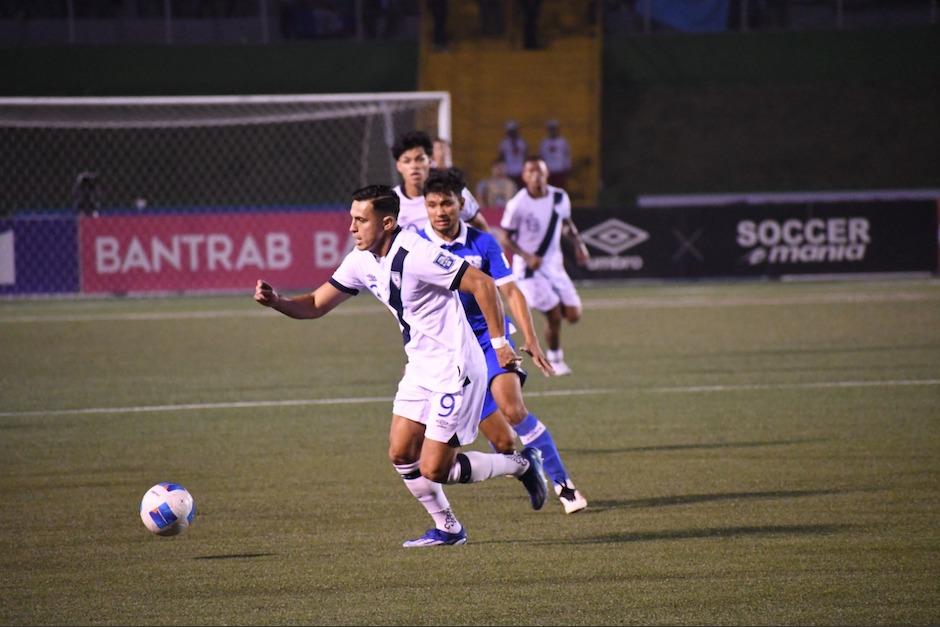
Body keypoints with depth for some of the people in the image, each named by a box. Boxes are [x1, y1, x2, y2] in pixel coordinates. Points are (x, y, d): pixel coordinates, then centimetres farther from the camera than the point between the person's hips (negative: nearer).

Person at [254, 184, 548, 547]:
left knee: (434, 469, -8)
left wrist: (499, 342, -20)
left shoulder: (415, 255, -24)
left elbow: (482, 284, -23)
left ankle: (521, 465, 12)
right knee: (401, 455, 4)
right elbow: (316, 305, 7)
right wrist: (276, 301, -12)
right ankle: (447, 529, 22)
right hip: (420, 368, 9)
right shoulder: (362, 261, 2)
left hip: (455, 370, -9)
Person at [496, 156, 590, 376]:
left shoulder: (560, 198, -1)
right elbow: (504, 238, -10)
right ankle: (555, 359, 13)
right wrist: (527, 257, -22)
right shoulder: (517, 205, -17)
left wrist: (578, 244, 2)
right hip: (529, 270, -5)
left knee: (573, 315, 0)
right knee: (554, 315, -10)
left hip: (554, 265, 5)